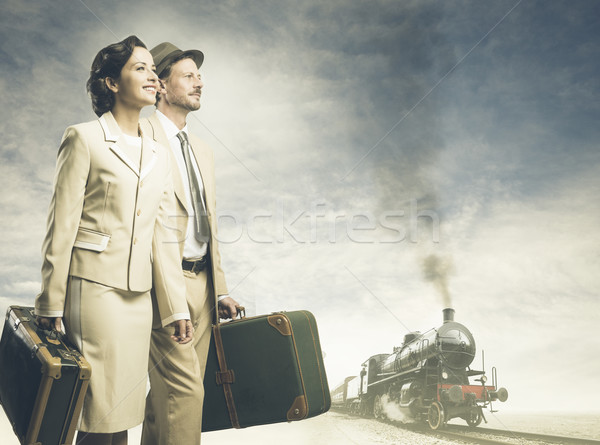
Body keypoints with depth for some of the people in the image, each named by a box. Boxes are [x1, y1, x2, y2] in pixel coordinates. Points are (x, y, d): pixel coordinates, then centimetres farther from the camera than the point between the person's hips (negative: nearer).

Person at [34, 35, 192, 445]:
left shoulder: (159, 154, 13)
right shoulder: (84, 139, -3)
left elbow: (164, 234, 11)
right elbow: (62, 226, -5)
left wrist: (175, 306, 9)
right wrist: (52, 303, -5)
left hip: (140, 293, 5)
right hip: (95, 285, -5)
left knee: (126, 407, 12)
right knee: (100, 412, 0)